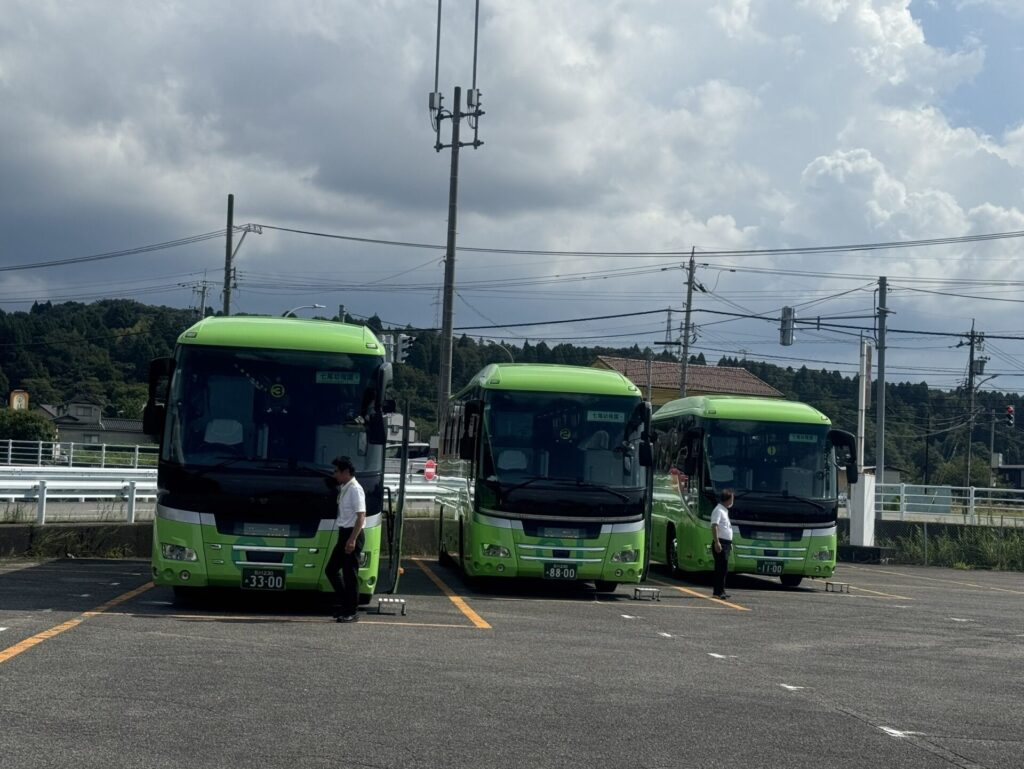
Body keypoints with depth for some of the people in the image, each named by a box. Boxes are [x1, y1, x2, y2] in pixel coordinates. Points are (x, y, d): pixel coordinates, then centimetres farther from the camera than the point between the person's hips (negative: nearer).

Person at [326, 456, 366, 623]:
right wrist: (344, 538, 16)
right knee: (331, 569, 11)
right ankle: (344, 603, 20)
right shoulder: (343, 488, 12)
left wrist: (352, 540, -24)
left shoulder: (355, 490, -15)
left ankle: (351, 612, 3)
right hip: (343, 533, 9)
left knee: (350, 573, -4)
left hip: (352, 534, -9)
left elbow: (361, 516, -20)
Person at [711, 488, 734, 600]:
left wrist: (730, 542, 27)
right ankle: (718, 591, -13)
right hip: (720, 543, -10)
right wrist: (716, 542, -27)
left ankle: (720, 590, 18)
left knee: (723, 567, 12)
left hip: (726, 543, 10)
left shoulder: (725, 511, 19)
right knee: (722, 567, -12)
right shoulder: (718, 510, -12)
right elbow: (714, 527, -21)